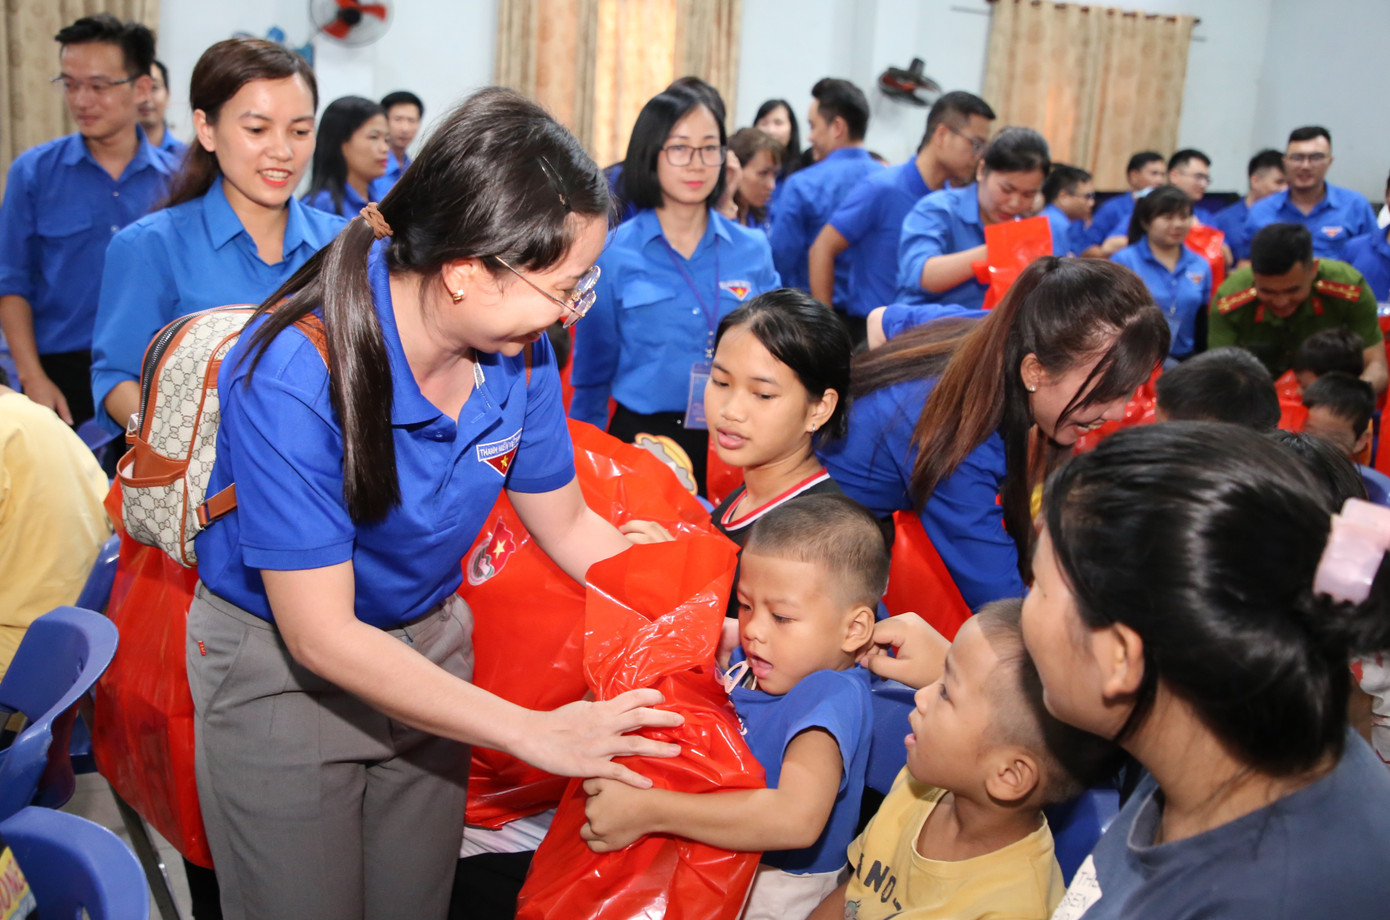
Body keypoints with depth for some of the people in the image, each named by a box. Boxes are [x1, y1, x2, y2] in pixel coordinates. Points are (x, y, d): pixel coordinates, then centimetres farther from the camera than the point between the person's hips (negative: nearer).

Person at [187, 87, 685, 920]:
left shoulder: (517, 351, -16)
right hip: (279, 670, -4)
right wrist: (535, 734, -27)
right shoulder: (292, 376, -33)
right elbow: (321, 636, -28)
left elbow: (567, 524, 1)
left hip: (430, 647, 5)